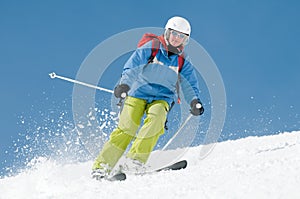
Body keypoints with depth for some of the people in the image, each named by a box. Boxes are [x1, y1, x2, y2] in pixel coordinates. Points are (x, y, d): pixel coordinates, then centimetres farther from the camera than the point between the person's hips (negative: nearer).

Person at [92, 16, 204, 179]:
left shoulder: (183, 63, 8)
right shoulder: (149, 49, -2)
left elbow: (190, 85, 8)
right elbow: (131, 68, -10)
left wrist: (195, 102, -13)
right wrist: (124, 84, -29)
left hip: (161, 98, 2)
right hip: (138, 93, -2)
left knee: (156, 116, -32)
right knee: (127, 129, -18)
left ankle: (136, 159, -33)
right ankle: (101, 165, -13)